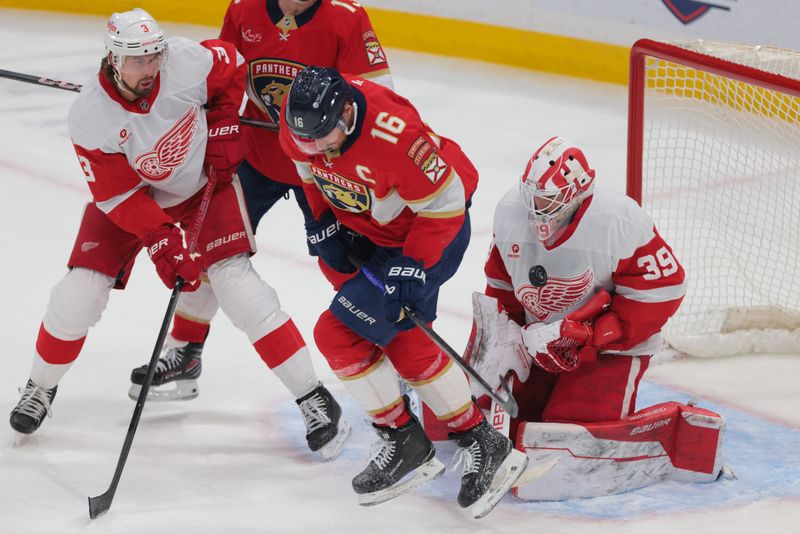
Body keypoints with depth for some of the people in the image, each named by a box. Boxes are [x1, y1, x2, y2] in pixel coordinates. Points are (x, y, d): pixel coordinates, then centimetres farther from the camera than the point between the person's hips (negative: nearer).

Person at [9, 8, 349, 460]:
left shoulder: (189, 62, -28)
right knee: (81, 293, -8)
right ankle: (41, 387, 21)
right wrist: (162, 242, -29)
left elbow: (233, 68, -4)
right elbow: (119, 195, -22)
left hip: (205, 182, 0)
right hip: (130, 194, 1)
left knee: (235, 280, -14)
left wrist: (223, 126, -9)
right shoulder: (90, 118, -27)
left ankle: (313, 397, -9)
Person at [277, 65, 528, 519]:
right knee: (403, 343, 9)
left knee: (340, 333, -12)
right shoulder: (299, 118, -17)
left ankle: (404, 443, 3)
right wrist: (323, 223, 3)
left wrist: (412, 269, -24)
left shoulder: (392, 134, -38)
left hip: (435, 226, -8)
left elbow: (443, 202, -26)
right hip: (368, 229, 8)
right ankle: (482, 444, 19)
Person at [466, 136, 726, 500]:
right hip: (541, 343, 7)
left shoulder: (619, 221, -25)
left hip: (610, 347, -7)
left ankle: (681, 438, -12)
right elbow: (501, 283, 9)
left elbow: (661, 290, -23)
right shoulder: (510, 212, -7)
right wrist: (502, 337, -3)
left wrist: (580, 335, -24)